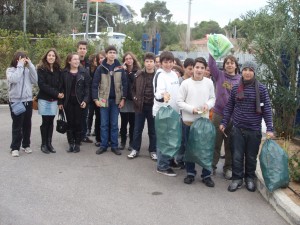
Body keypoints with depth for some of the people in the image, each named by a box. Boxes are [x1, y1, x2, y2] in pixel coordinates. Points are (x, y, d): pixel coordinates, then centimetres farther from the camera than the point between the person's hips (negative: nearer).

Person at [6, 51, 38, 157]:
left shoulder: (27, 70, 6)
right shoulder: (10, 70, -3)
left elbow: (35, 80, -6)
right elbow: (14, 79, -22)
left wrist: (30, 65, -8)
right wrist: (20, 66, -16)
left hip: (28, 101, 4)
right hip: (16, 101, -4)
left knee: (27, 124, 12)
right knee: (17, 125, -2)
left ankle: (26, 145, 25)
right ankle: (15, 147, 5)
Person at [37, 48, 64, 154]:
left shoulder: (58, 70, 10)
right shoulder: (41, 69, -4)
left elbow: (60, 84, 9)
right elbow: (42, 84, -12)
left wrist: (60, 93, -11)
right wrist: (56, 93, -16)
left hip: (54, 100, 4)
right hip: (44, 99, -4)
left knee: (51, 122, 5)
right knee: (45, 122, -2)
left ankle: (49, 143, 13)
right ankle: (44, 144, 8)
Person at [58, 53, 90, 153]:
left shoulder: (84, 72, 1)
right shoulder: (64, 73, 3)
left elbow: (87, 87, -2)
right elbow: (61, 88, 4)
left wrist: (85, 100, -12)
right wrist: (60, 102, -1)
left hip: (79, 101, -1)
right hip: (68, 101, 1)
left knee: (78, 122, 3)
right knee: (70, 122, 5)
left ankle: (77, 144, 12)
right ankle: (71, 144, 13)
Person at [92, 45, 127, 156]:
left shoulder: (120, 68, 2)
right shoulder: (101, 68, -2)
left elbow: (124, 84, 3)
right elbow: (95, 84, -2)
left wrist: (123, 98, -4)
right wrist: (96, 99, -8)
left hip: (116, 100, 1)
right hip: (104, 99, -1)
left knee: (114, 124, 7)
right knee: (104, 124, 6)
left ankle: (114, 146, 15)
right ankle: (103, 145, 14)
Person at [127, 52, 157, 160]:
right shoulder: (138, 74, 2)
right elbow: (133, 88, 12)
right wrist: (135, 98, 1)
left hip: (153, 106, -2)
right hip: (140, 106, 2)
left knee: (152, 130, 9)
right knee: (137, 129, 9)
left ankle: (153, 151, 20)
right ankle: (135, 149, 21)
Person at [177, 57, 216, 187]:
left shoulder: (209, 82, 0)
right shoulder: (186, 83, -7)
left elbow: (213, 98, 9)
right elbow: (179, 102, -4)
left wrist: (208, 105, -11)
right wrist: (191, 109, -16)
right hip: (188, 121, -1)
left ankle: (206, 175, 18)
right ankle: (190, 173, 25)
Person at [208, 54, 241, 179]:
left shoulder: (240, 80, 1)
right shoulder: (219, 75, 1)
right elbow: (211, 64, -13)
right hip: (218, 114, 0)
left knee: (230, 144, 10)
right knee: (216, 142, 8)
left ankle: (228, 168, 24)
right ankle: (212, 166, 21)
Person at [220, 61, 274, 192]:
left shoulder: (261, 89, -4)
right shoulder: (236, 88, 3)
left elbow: (267, 109, -3)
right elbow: (229, 107, 10)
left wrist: (269, 128, -8)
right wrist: (224, 123, 6)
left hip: (254, 130, -1)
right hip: (238, 129, 1)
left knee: (251, 157, 11)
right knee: (237, 156, 5)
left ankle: (250, 178, 29)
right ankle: (237, 179, 19)